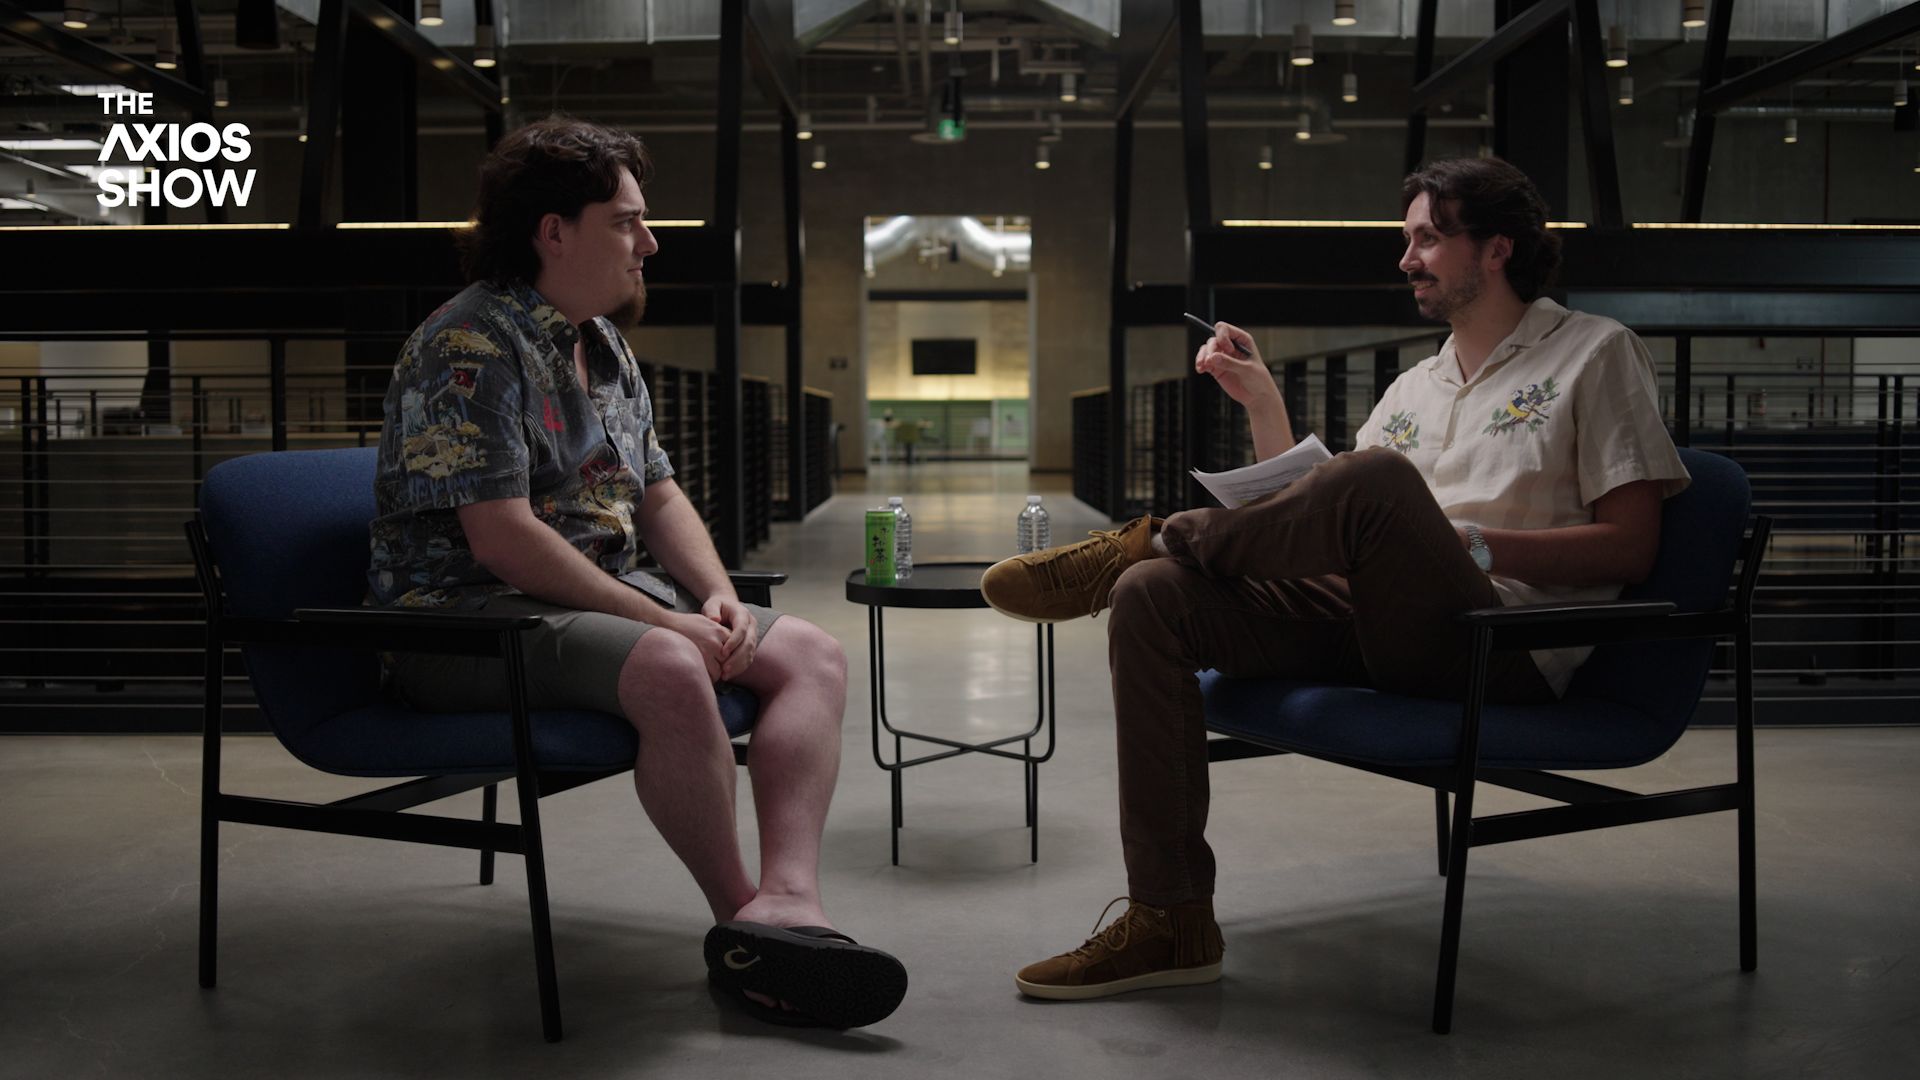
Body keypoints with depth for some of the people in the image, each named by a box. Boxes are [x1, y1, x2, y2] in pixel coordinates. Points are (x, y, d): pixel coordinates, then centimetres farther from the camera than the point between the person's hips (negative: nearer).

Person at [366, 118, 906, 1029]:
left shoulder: (604, 347, 16)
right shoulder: (472, 346, -14)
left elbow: (657, 495, 18)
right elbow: (501, 538, -22)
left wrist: (718, 596, -2)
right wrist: (664, 619, -21)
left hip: (606, 596, 9)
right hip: (470, 614, -9)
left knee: (813, 657, -7)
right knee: (671, 670, -37)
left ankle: (788, 897, -27)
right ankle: (741, 918, -18)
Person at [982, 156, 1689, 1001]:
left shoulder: (1596, 353, 9)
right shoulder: (1413, 390, 27)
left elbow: (1630, 547, -1)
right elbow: (1315, 526, 20)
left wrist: (1468, 544, -12)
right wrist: (1263, 403, 13)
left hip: (1507, 653, -6)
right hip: (1366, 631, 6)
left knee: (1379, 479, -35)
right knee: (1152, 597, -17)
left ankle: (1140, 543, -10)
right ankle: (1170, 923, -17)